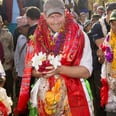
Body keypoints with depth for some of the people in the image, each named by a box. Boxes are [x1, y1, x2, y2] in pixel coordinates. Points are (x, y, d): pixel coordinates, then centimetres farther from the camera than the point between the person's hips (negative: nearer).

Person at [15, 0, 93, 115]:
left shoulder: (79, 36, -5)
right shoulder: (37, 39, 3)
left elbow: (86, 71, -11)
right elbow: (30, 70, 7)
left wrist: (60, 69, -22)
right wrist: (40, 72, -14)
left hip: (73, 96, -2)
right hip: (45, 98, 2)